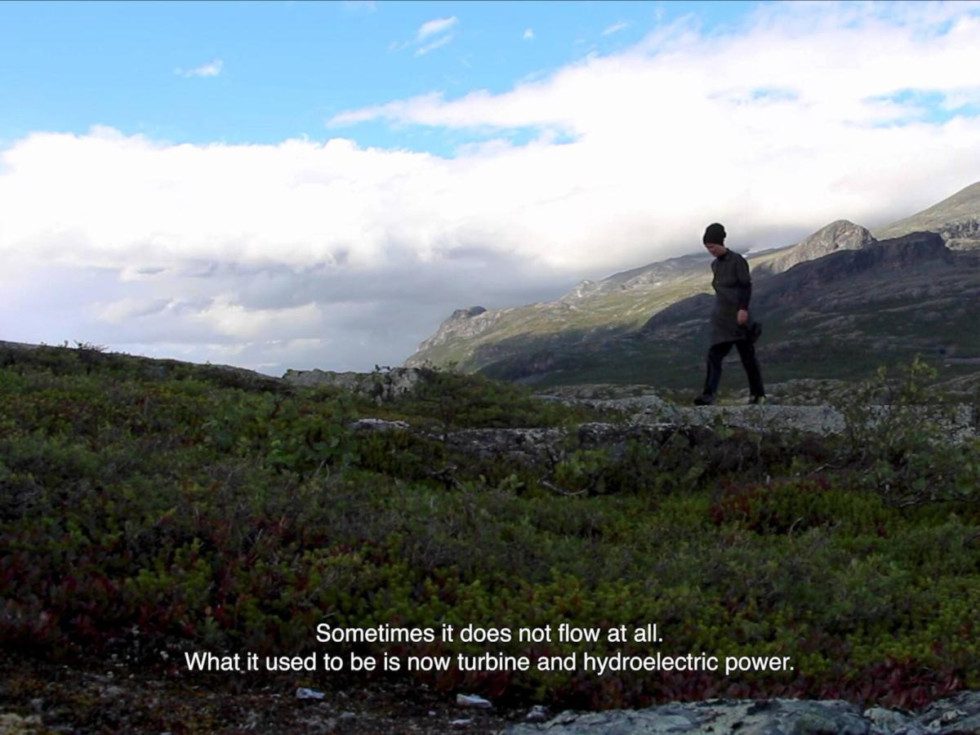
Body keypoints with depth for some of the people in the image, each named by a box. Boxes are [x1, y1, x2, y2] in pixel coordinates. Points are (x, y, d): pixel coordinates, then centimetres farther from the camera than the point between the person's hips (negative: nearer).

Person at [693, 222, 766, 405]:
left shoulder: (737, 260, -9)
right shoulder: (715, 265, 12)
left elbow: (746, 286, -14)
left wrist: (743, 309, -23)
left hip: (738, 316, -6)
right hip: (721, 318, 6)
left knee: (747, 356, 4)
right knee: (714, 355, -8)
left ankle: (758, 394, 18)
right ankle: (708, 395, -16)